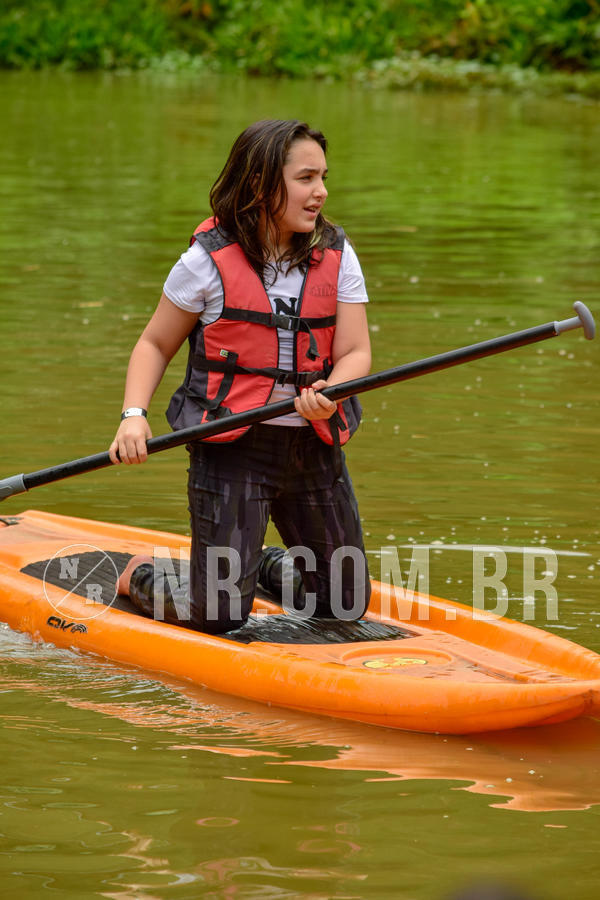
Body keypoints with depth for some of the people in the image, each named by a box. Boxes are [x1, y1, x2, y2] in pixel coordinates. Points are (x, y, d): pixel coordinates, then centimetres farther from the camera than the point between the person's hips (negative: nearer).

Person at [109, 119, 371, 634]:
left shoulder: (336, 257, 2)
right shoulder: (210, 260, -8)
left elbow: (356, 353, -3)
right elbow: (156, 344, 2)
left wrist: (330, 391, -26)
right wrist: (134, 415, -14)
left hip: (314, 445, 4)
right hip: (232, 447, -4)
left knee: (348, 605, 10)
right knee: (217, 616, -8)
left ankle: (267, 566, 40)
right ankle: (141, 578, 23)